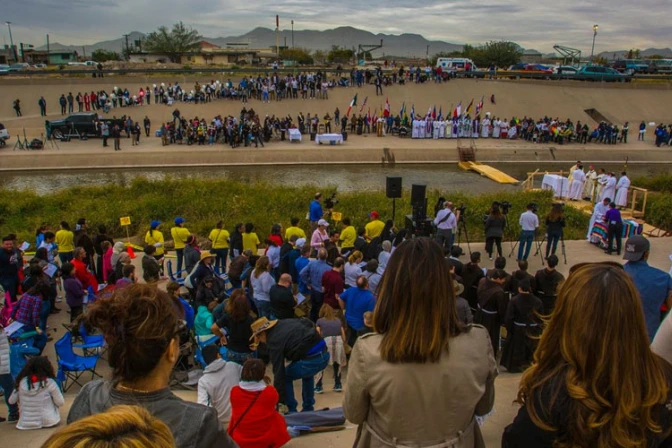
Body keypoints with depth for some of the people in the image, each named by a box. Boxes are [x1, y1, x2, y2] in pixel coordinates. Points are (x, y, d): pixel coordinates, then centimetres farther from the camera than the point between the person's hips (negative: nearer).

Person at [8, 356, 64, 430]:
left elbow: (11, 401, 8)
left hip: (26, 423, 3)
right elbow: (60, 403, -7)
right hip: (48, 422, -3)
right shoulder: (49, 382, -15)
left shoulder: (22, 382, -5)